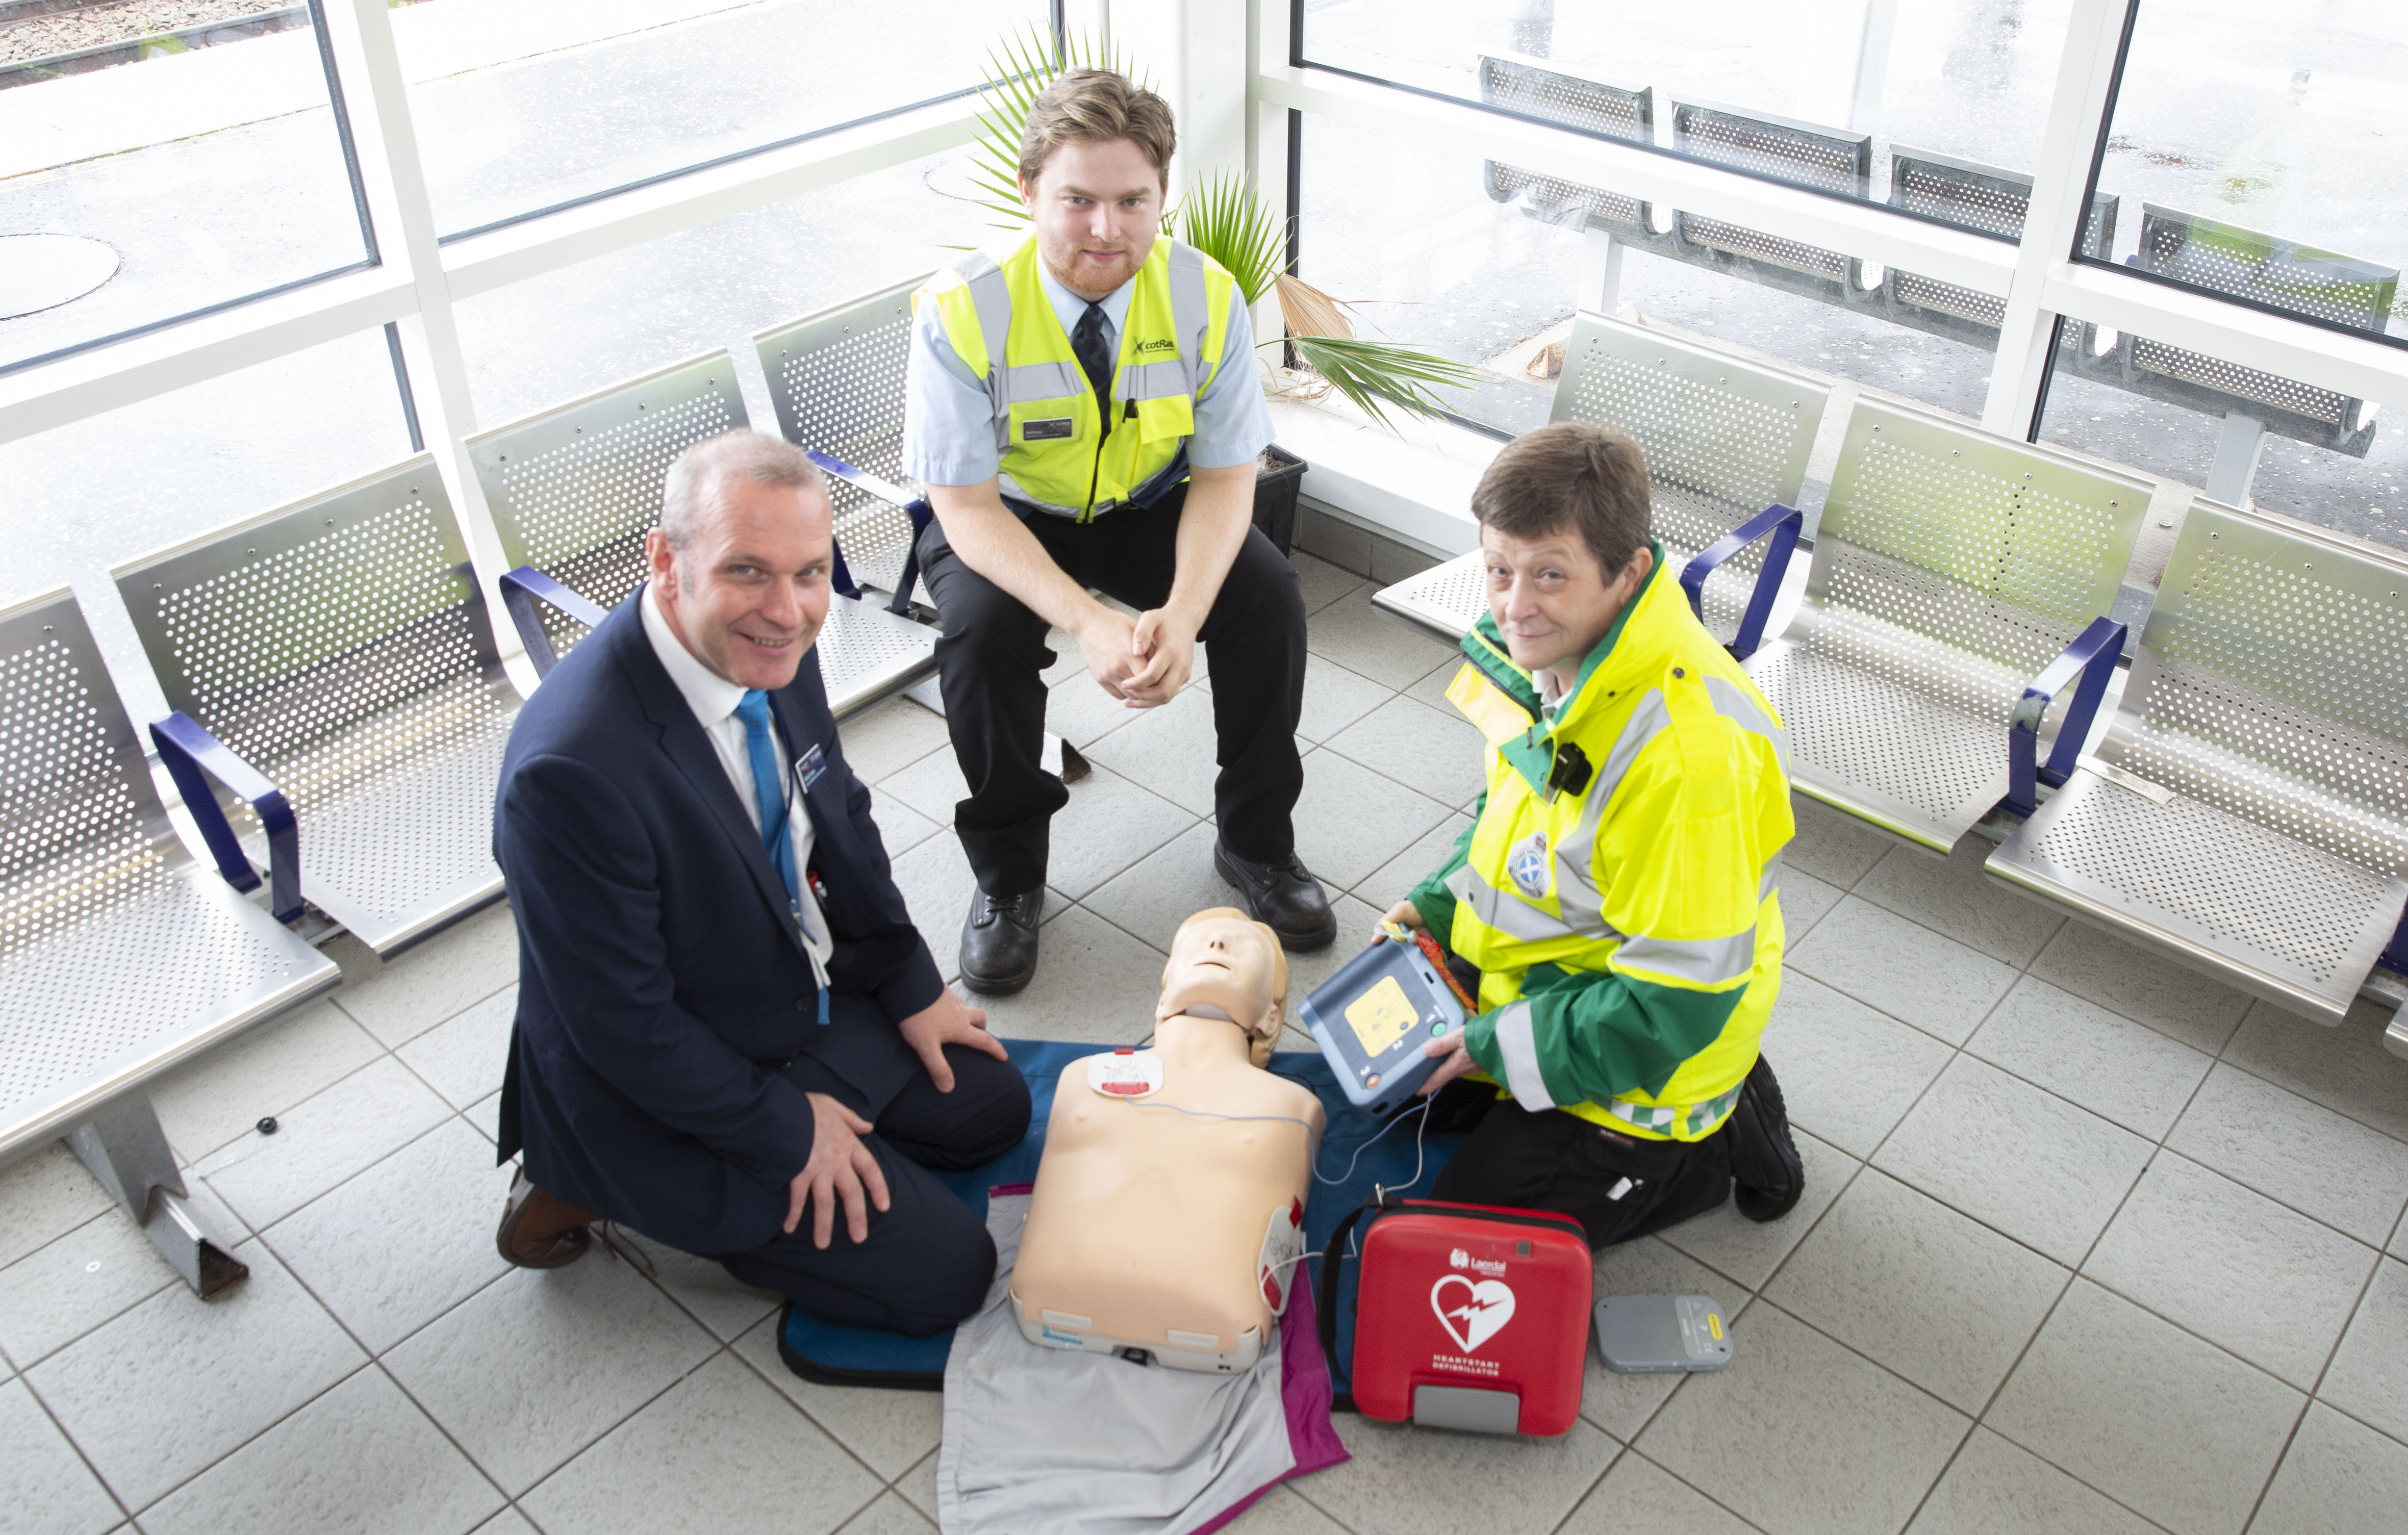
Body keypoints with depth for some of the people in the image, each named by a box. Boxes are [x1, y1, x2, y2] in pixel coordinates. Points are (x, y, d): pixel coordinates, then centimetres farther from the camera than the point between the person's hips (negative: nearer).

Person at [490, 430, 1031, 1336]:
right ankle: (591, 1188, 6)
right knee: (944, 1273, -3)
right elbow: (624, 1026, -27)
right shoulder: (572, 768, -37)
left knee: (991, 1108, 17)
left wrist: (910, 986, 8)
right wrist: (785, 1130, -16)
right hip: (662, 1093, -8)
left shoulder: (770, 648, -12)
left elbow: (841, 814, 7)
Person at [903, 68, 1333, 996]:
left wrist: (1182, 615, -33)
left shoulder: (1207, 299, -19)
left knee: (1269, 596, -22)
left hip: (1150, 506, 2)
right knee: (981, 631, -31)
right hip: (1002, 519, -2)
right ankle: (1007, 876, -5)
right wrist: (1086, 623, -38)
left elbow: (1225, 476, -14)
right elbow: (966, 505, -23)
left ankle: (1256, 843, 2)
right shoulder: (963, 312, -26)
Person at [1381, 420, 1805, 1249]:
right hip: (1522, 976, 9)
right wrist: (1435, 906, -1)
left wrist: (1498, 1047, -22)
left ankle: (1713, 1143, 13)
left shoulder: (1688, 751, -37)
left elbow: (1678, 999, -30)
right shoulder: (1552, 647, -9)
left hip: (1638, 1053, -8)